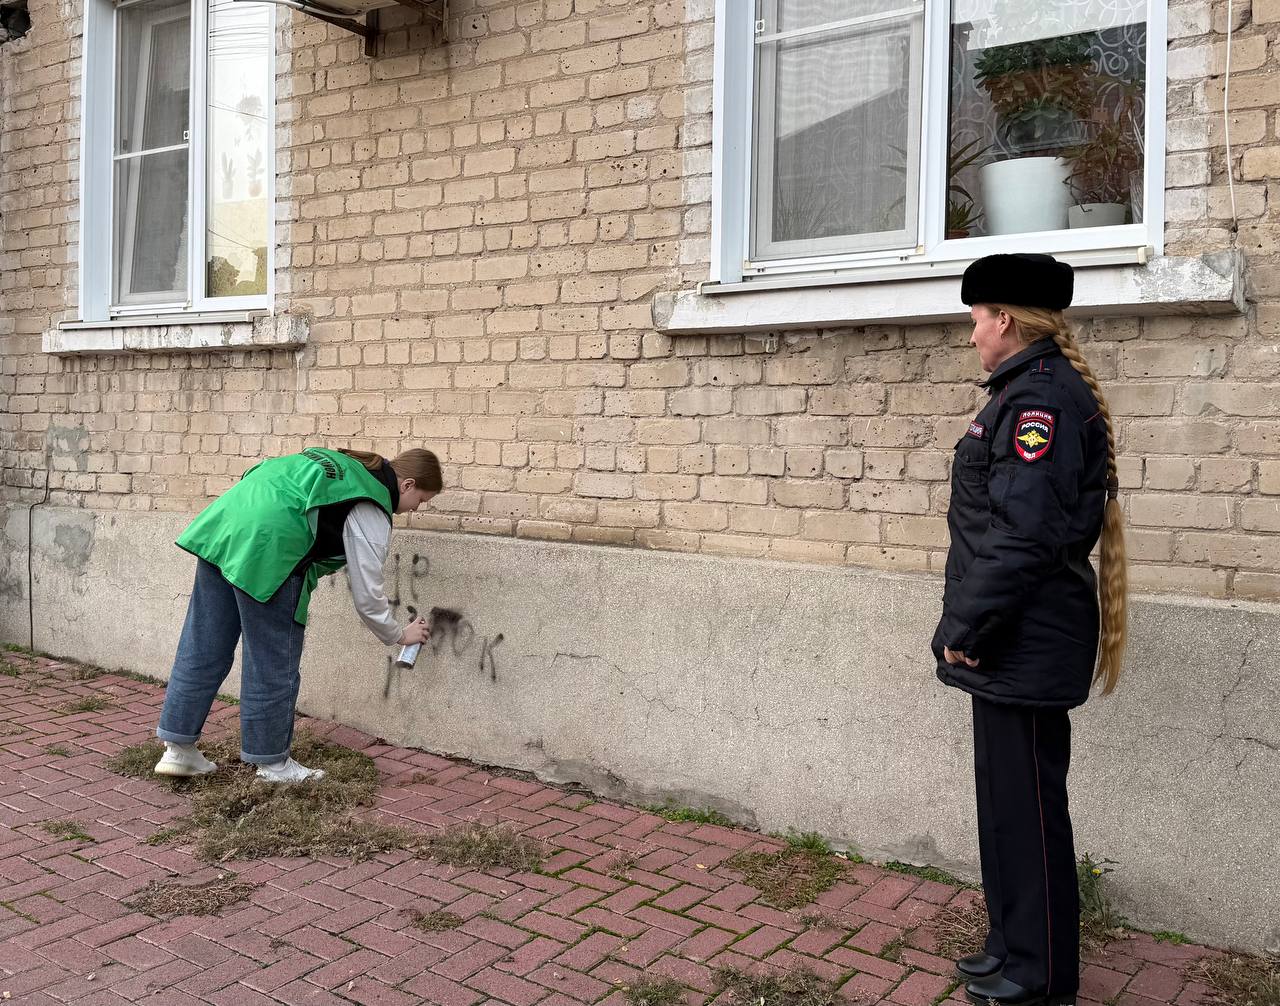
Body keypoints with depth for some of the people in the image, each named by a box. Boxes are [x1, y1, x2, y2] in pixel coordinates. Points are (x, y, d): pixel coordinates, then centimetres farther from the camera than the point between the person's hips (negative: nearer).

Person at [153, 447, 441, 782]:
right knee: (273, 667, 6)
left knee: (202, 649, 14)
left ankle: (178, 748, 23)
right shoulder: (371, 513, 1)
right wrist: (399, 635, 19)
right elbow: (367, 596, 4)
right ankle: (273, 763, 18)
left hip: (221, 526, 9)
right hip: (265, 550, -9)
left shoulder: (342, 463, 24)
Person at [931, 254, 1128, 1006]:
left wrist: (966, 628, -18)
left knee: (1028, 806, 2)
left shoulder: (1041, 395, -17)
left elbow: (1024, 532, -24)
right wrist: (972, 624, 15)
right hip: (1014, 642, 10)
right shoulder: (1029, 389, 14)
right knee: (1008, 797, 18)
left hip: (1024, 645, -10)